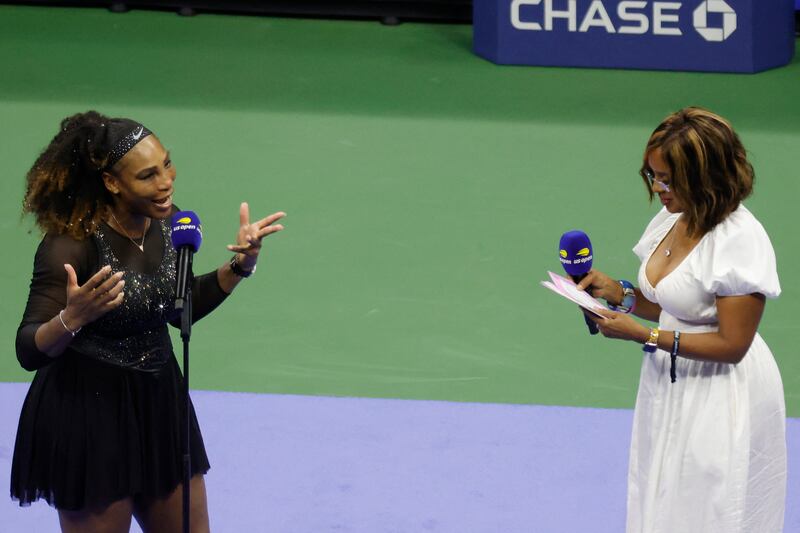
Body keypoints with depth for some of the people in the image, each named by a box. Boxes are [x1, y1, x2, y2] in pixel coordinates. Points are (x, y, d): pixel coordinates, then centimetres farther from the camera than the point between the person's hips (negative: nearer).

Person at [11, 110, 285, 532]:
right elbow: (29, 351, -23)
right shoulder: (70, 245, -23)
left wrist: (240, 265, 1)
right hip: (88, 416, -7)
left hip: (159, 401, 7)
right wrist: (72, 318, -42)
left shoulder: (166, 222, -3)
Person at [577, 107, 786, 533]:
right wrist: (619, 293, -3)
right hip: (667, 386, 8)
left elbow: (731, 345, -22)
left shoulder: (741, 242, -22)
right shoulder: (673, 219, 3)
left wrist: (643, 335, -22)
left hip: (720, 403, -8)